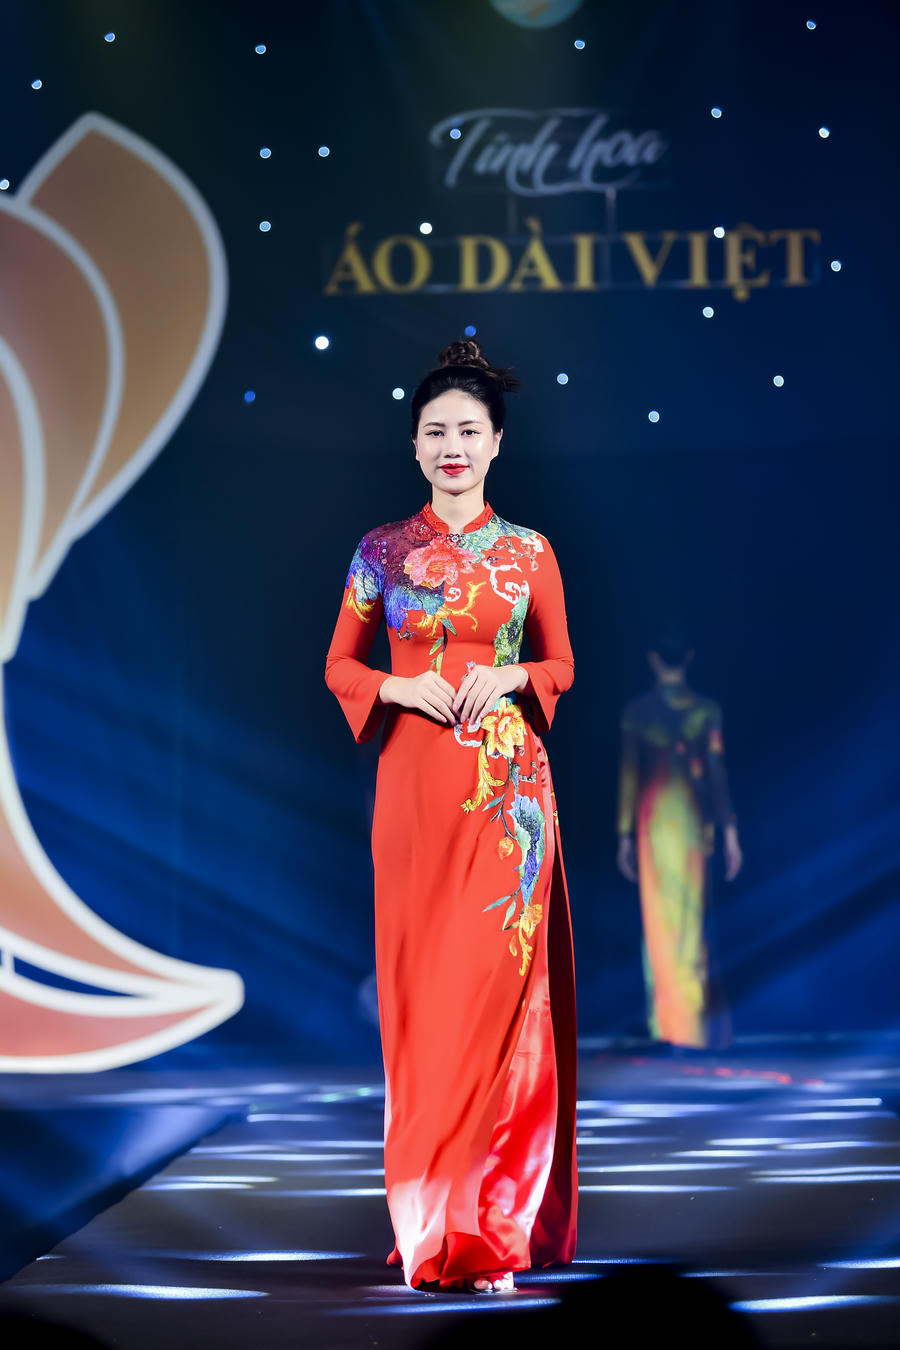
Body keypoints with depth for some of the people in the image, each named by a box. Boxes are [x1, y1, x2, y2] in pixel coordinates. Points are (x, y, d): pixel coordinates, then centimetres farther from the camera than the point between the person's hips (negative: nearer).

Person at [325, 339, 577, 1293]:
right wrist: (401, 688, -10)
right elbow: (339, 666, 9)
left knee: (498, 980, -5)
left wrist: (510, 677, -10)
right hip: (416, 784, 0)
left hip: (509, 790, 0)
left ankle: (493, 1220, 0)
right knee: (421, 984, 0)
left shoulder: (529, 554, 7)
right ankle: (430, 1221, 10)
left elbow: (562, 665, 11)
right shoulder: (383, 551, 7)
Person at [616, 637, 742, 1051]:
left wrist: (626, 834, 3)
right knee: (694, 917, 9)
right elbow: (717, 773, -4)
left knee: (659, 918, 5)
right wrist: (730, 831, 0)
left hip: (653, 821, -1)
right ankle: (698, 1019, 11)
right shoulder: (707, 710, -2)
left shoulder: (636, 712, -3)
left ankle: (668, 1020, 5)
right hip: (694, 820, 1)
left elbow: (629, 775, -3)